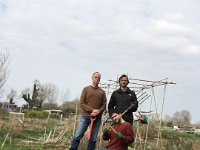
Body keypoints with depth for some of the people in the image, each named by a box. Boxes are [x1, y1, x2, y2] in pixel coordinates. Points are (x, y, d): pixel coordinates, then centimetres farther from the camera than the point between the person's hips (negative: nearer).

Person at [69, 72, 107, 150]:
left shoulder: (102, 92, 12)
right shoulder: (86, 89, 6)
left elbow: (104, 105, 8)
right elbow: (81, 103, -1)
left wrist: (98, 112, -13)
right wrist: (92, 110, -13)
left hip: (97, 118, 2)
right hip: (85, 116, -2)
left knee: (93, 139, 4)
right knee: (77, 136, -6)